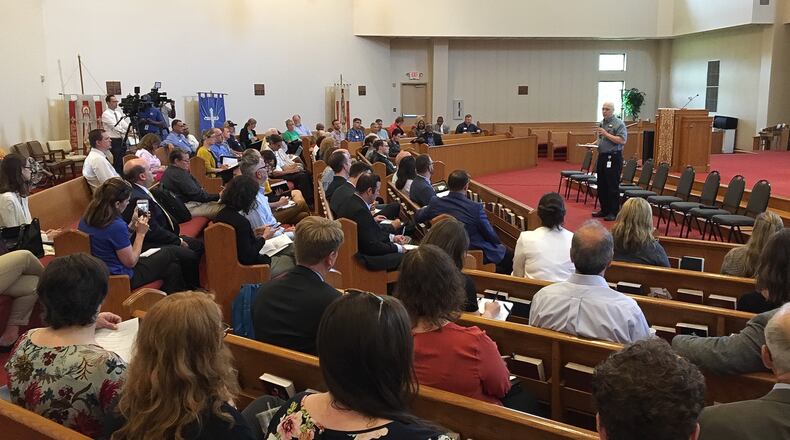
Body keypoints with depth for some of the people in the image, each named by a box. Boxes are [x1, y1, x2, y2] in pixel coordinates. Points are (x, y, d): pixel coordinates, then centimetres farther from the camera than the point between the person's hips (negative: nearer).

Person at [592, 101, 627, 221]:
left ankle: (613, 212, 1)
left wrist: (606, 134, -20)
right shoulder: (601, 123, 15)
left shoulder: (618, 124, -10)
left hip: (613, 158, -8)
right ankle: (604, 210, 22)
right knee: (601, 186, 12)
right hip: (601, 157, 8)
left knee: (612, 186, -5)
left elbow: (622, 140, -20)